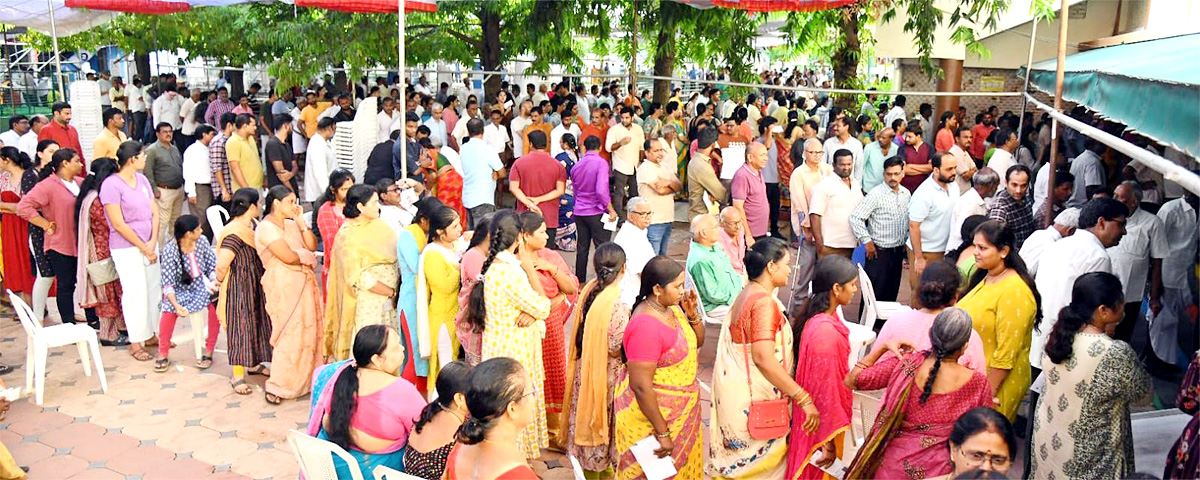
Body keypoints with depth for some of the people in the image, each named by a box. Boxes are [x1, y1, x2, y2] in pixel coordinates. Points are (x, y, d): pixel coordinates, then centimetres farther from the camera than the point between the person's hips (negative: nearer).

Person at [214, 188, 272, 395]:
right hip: (239, 288, -9)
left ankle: (254, 363, 37)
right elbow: (222, 266, -26)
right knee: (240, 326, 0)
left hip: (255, 286, 9)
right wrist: (220, 282, -8)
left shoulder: (252, 226, 4)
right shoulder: (234, 234, -25)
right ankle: (237, 376, 11)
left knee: (256, 322, 19)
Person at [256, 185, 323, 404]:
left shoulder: (291, 224, 14)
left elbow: (312, 246, 6)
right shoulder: (266, 228, -10)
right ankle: (276, 387, 3)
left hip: (304, 283, 8)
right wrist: (308, 256, -1)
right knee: (290, 335, -7)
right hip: (283, 286, -8)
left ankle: (303, 379, 21)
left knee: (309, 332, 9)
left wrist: (301, 222, 0)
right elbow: (287, 256, -19)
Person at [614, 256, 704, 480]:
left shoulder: (672, 307, -2)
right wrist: (662, 432, -23)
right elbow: (640, 386, -28)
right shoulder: (646, 326, -29)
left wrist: (693, 315, -7)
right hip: (651, 412, -8)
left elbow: (697, 342, 13)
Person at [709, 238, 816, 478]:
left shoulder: (748, 294, 9)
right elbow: (764, 359, -29)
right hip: (753, 399, -10)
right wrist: (804, 398, -29)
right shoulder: (764, 302, -22)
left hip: (739, 391, 10)